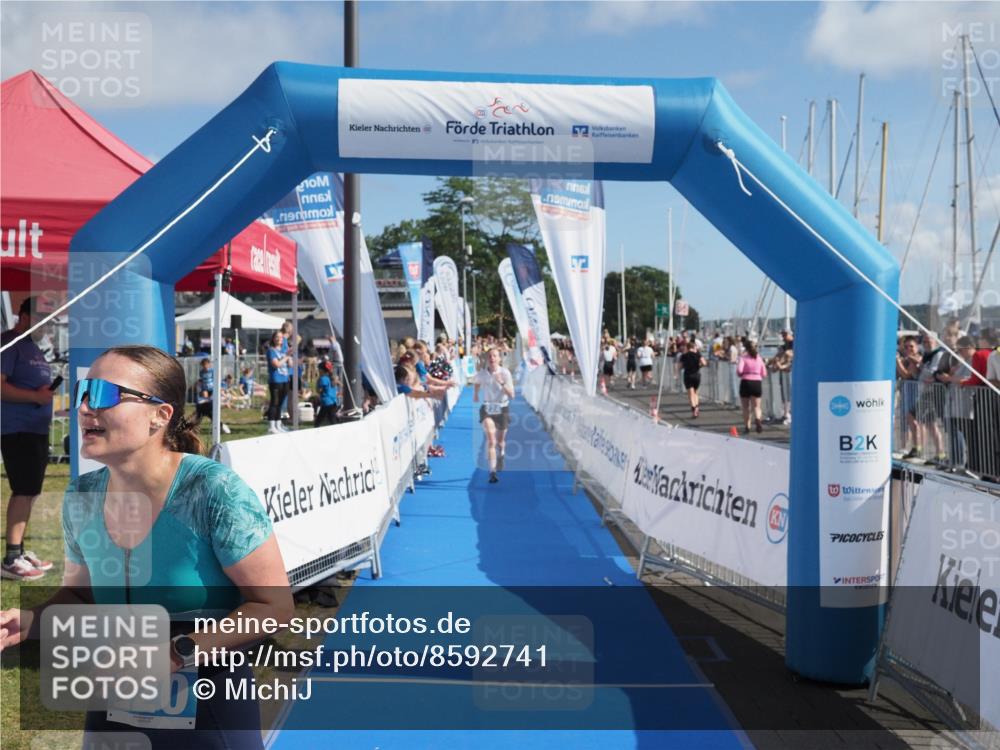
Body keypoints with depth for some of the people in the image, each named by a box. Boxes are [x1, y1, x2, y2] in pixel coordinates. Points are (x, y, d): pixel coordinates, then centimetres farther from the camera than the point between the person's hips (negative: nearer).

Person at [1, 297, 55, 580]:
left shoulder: (33, 346, 19)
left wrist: (50, 391, 12)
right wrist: (36, 396, -22)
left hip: (37, 429, 9)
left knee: (29, 492, 12)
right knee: (23, 492, -10)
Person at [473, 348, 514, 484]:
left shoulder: (505, 373, -11)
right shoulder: (481, 374, -4)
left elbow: (512, 395, -16)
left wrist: (502, 383, -27)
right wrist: (475, 395, 19)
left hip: (502, 408, 0)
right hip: (487, 408, 0)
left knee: (500, 441, 14)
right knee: (491, 438, -20)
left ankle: (500, 456, 49)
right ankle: (492, 472, -23)